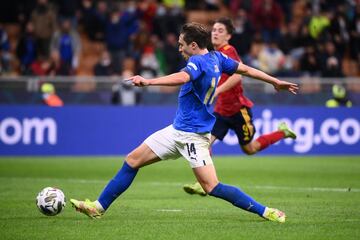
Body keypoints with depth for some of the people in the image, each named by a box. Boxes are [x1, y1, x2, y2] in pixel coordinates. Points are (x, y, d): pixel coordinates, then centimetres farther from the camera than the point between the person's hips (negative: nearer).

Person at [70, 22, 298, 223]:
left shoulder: (198, 62, -21)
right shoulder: (216, 58, 5)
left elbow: (181, 78, -42)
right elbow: (246, 69, 13)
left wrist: (148, 82, -54)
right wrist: (276, 82, 25)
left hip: (193, 135, -10)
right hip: (178, 130, 10)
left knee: (212, 187, -14)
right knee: (132, 160, 8)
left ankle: (265, 211, -7)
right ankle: (99, 207, 12)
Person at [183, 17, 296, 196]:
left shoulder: (228, 51, -18)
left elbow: (237, 76, -33)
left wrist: (216, 91, -39)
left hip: (237, 109, -7)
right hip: (221, 109, 8)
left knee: (249, 149, 8)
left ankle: (282, 132, 29)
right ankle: (203, 184, -10)